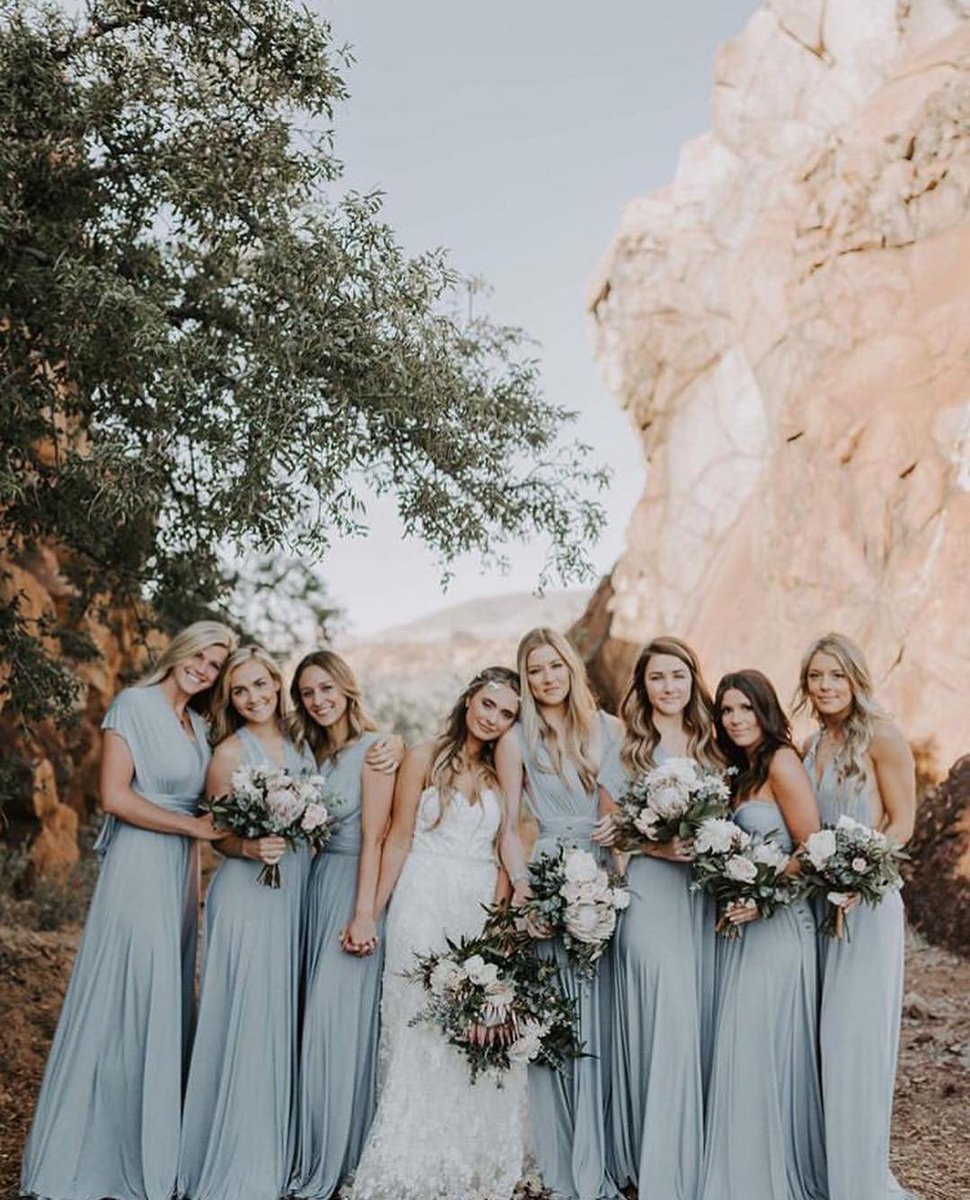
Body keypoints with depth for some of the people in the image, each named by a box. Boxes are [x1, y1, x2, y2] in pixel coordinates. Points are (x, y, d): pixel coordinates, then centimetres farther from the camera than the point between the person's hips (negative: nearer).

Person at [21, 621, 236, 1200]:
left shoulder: (198, 726, 15)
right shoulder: (135, 705, -6)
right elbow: (115, 795, -14)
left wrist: (196, 884, 7)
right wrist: (195, 825, -12)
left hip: (179, 872, 7)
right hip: (137, 869, -7)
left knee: (167, 1006, 10)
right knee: (125, 1003, -4)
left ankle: (155, 1148, 19)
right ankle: (98, 1152, 8)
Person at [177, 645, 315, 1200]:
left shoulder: (299, 745, 11)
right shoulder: (231, 752, -5)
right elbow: (218, 836, -2)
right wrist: (251, 848, -20)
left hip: (295, 893, 6)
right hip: (247, 895, -6)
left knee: (285, 1016, 9)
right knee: (248, 1019, -6)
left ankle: (276, 1153, 21)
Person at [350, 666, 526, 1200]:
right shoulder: (424, 758, 0)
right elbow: (399, 839, -2)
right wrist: (372, 911, -6)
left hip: (482, 912, 3)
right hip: (425, 909, -3)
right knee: (421, 1038, -1)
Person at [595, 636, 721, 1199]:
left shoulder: (713, 749, 12)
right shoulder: (627, 752, 3)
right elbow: (611, 832, 1)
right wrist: (657, 847, -15)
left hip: (706, 895, 4)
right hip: (651, 894, -3)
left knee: (703, 1022, 4)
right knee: (666, 1023, -10)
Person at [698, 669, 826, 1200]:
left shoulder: (782, 763, -10)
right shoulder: (741, 770, 15)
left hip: (777, 924, -8)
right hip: (743, 924, 8)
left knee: (763, 1050, -3)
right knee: (737, 1051, 10)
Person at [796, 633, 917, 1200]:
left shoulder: (881, 737, -8)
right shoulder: (811, 747, 11)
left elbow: (902, 822, -9)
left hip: (866, 899, -6)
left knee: (855, 1031, -3)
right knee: (821, 1032, 9)